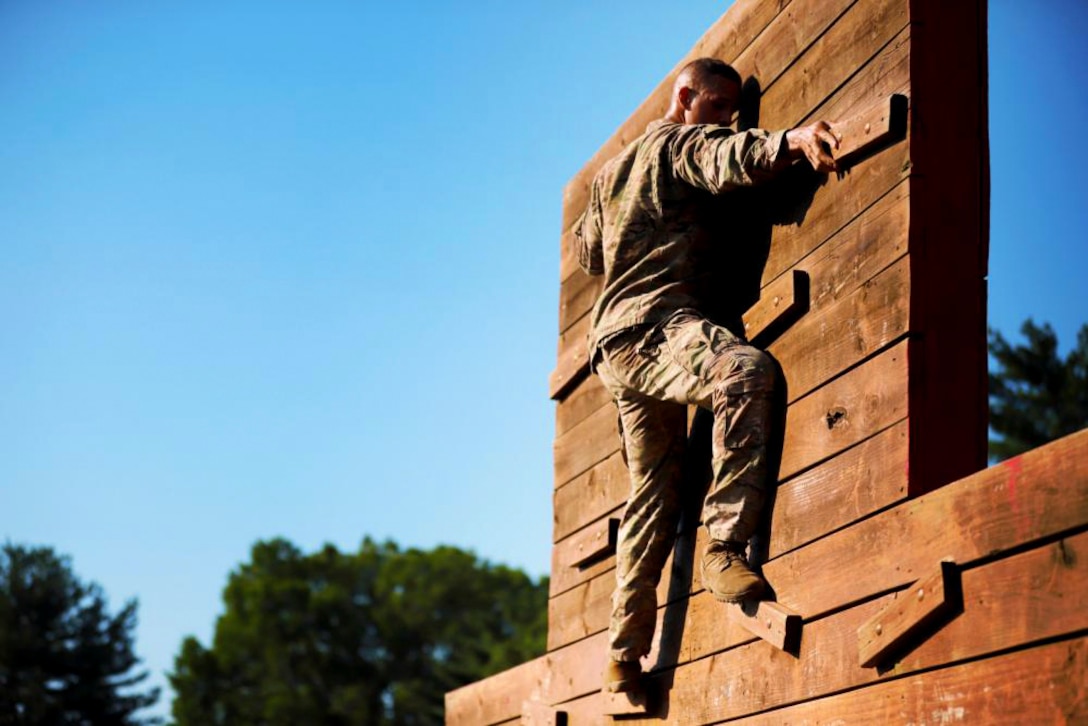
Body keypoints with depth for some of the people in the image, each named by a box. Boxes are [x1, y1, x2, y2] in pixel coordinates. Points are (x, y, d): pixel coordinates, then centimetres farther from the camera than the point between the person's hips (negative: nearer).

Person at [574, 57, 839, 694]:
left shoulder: (610, 172, 30)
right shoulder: (683, 144, 3)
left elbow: (588, 249, 46)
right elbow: (731, 159, -22)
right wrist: (792, 139, -38)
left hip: (615, 342, 10)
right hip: (658, 320, -10)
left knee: (655, 492, 15)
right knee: (745, 370, -35)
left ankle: (625, 653, 18)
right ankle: (726, 548, -44)